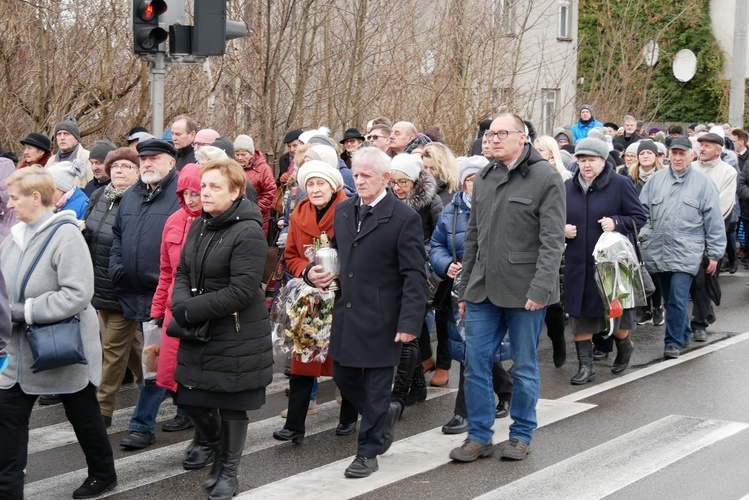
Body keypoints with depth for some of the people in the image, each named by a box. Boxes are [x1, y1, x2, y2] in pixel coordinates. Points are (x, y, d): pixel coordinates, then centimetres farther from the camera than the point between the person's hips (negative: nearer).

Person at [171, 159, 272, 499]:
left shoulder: (248, 233, -18)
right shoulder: (200, 226, 8)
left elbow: (241, 291, -23)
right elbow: (182, 273, 11)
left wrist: (191, 310, -20)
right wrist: (181, 305, -11)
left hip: (236, 336, -7)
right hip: (198, 332, 7)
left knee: (232, 405, 6)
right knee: (191, 398, 12)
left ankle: (228, 472, 25)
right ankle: (220, 451, 39)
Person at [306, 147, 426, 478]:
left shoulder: (404, 218, -12)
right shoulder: (343, 211, 8)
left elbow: (414, 275, -13)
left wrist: (410, 321, -18)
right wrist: (315, 271, 1)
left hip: (380, 320, -6)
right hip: (346, 314, 7)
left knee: (376, 388, 4)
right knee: (343, 376, 15)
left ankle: (368, 452, 17)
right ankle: (381, 416, 38)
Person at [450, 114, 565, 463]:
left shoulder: (546, 177, -7)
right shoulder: (484, 178, 12)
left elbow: (552, 240, -12)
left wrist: (540, 289, -20)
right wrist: (465, 288, 15)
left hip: (524, 291, -5)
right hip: (483, 290, 5)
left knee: (524, 367, 7)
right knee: (476, 363, 4)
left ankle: (521, 434, 21)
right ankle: (479, 436, 15)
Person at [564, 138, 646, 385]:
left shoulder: (620, 184, -5)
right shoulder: (568, 187, 8)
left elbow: (639, 218, -3)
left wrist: (617, 223, -20)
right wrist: (563, 229, -3)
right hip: (578, 264, 4)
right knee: (579, 313, 3)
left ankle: (624, 346, 37)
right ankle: (585, 365, 11)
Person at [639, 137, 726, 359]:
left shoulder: (703, 183, 1)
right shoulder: (656, 179, 9)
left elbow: (714, 221, 1)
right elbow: (643, 212, 12)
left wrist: (714, 254, -1)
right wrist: (644, 239, 0)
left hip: (686, 253, -4)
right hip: (658, 252, 4)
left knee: (677, 299, -11)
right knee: (669, 299, 13)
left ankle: (674, 342, -2)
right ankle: (683, 333, 30)